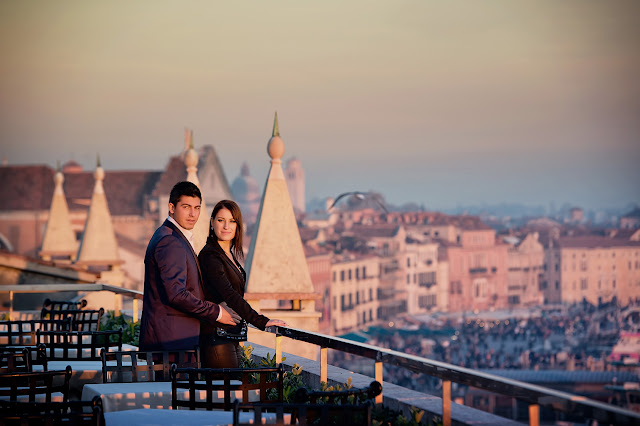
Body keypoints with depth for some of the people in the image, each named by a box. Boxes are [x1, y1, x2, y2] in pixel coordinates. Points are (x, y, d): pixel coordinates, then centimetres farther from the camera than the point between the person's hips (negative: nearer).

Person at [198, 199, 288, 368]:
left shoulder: (231, 256, 17)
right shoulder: (210, 256, -11)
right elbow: (229, 296, -21)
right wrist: (262, 322, -26)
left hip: (232, 339, 9)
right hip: (218, 338, -9)